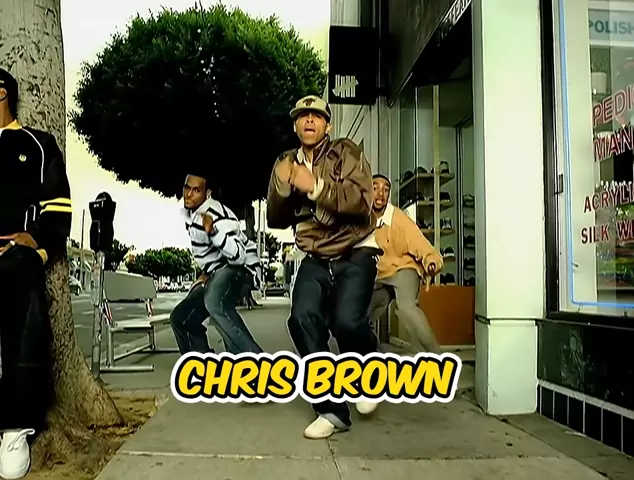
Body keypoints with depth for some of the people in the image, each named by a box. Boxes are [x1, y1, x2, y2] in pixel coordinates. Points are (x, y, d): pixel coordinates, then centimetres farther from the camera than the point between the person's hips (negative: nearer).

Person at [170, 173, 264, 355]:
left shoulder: (217, 214, -23)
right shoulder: (188, 212, 5)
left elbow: (238, 256, -34)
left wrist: (213, 231, -46)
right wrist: (206, 272, 17)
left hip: (238, 265, -10)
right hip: (217, 271, 10)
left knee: (214, 302, -40)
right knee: (180, 317, 8)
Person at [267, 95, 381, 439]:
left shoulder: (346, 152, -4)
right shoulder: (286, 163, 11)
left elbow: (362, 202, -18)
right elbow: (277, 220, 8)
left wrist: (315, 186, -25)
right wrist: (281, 186, -11)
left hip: (355, 252, -4)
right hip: (316, 259, 4)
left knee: (346, 320, -25)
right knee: (302, 319, -18)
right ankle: (332, 410, -4)